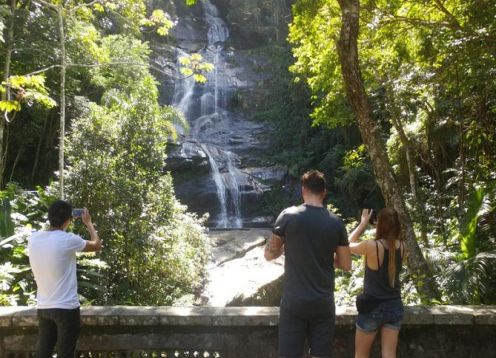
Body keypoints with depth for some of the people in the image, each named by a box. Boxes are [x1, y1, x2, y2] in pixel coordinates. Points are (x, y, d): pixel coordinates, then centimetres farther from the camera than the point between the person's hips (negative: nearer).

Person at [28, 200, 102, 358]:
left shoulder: (33, 239, -1)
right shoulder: (68, 240, -17)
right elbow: (97, 245, 1)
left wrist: (57, 218, 22)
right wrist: (88, 223, 14)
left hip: (43, 307, 6)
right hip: (66, 308, -6)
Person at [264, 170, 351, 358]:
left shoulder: (288, 216, -8)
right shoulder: (336, 223, -2)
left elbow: (269, 254, 0)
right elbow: (346, 265, 4)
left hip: (294, 303, -2)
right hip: (323, 304, 2)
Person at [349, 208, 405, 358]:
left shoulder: (371, 246, -20)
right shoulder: (401, 246, -6)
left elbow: (349, 244, -1)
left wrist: (363, 222, 4)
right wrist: (391, 218, 8)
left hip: (372, 308, -4)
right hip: (394, 306, 4)